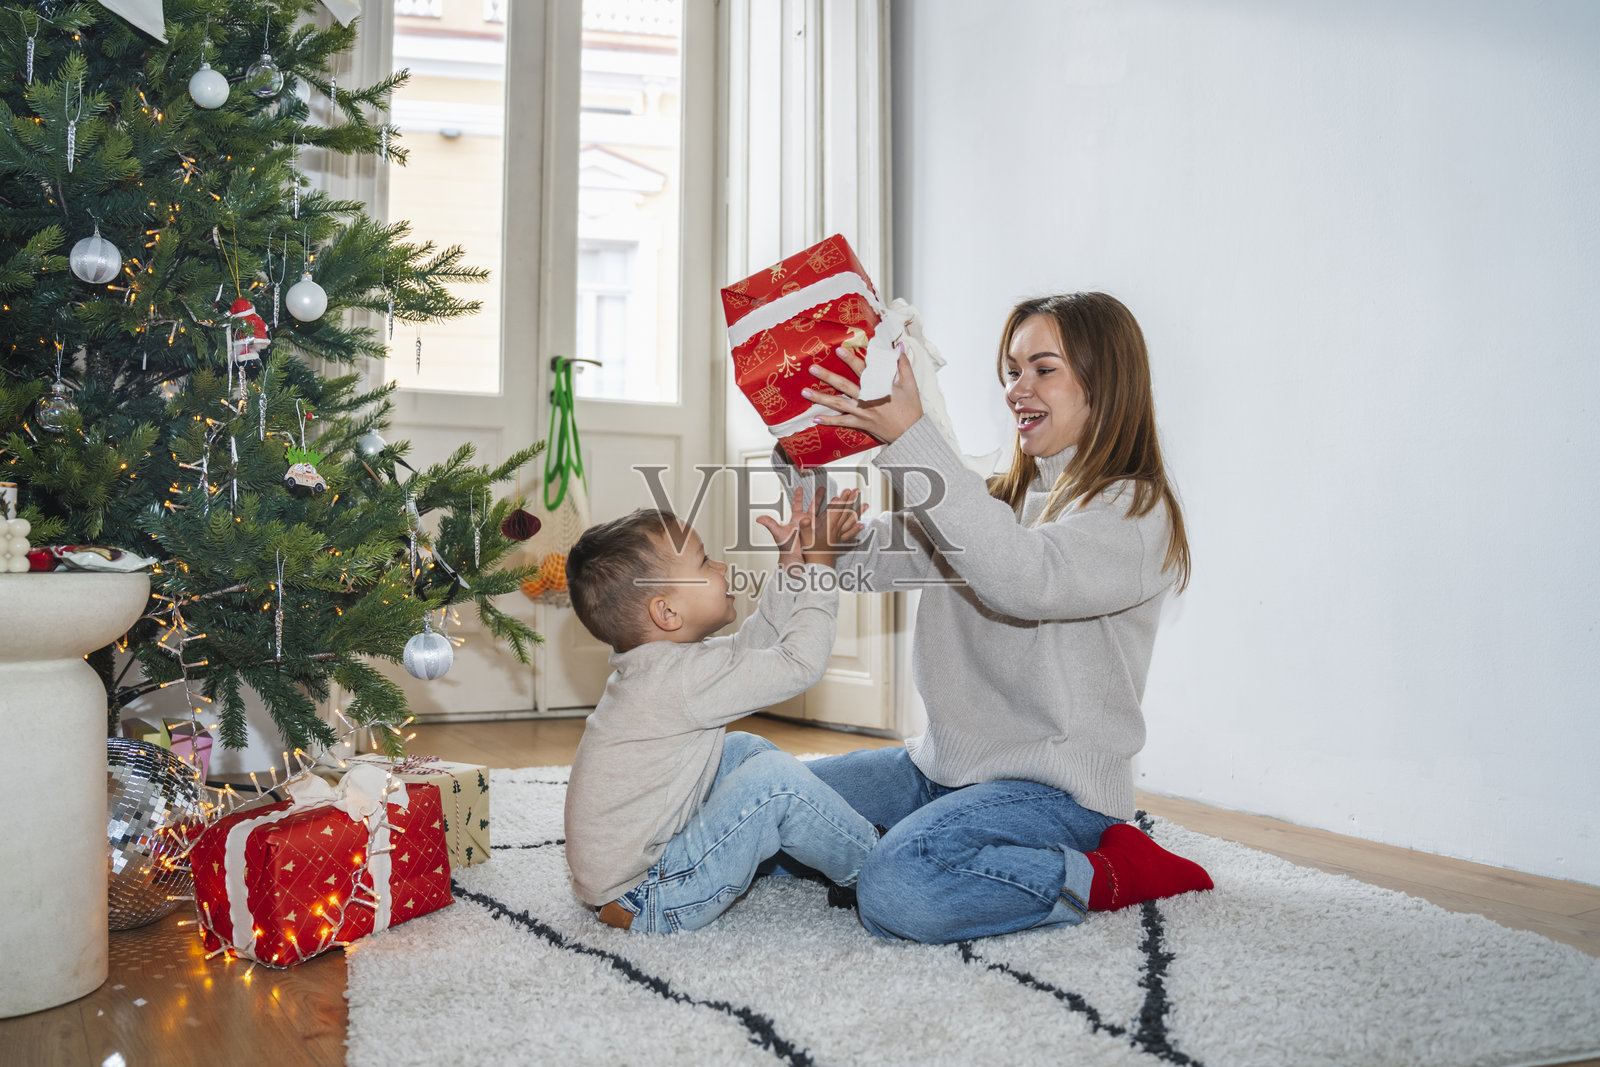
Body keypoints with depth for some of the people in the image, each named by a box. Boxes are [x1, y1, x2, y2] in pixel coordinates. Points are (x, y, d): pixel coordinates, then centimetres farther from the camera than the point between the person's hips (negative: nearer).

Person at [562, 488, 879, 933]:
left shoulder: (652, 662, 5)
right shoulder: (684, 676, -26)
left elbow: (752, 646, 15)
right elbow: (800, 664, -22)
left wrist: (792, 564, 7)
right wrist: (818, 566, -12)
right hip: (644, 903, -10)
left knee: (746, 751, 14)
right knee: (773, 777, -17)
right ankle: (871, 864, 3)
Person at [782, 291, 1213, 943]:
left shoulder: (1138, 513, -10)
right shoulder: (997, 498, 13)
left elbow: (1025, 577, -30)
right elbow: (859, 556, 6)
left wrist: (911, 437, -32)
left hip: (1054, 785, -7)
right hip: (943, 766, 8)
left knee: (899, 890, -31)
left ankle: (1104, 876, -8)